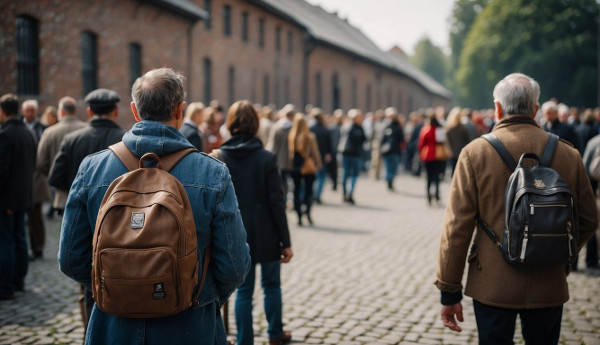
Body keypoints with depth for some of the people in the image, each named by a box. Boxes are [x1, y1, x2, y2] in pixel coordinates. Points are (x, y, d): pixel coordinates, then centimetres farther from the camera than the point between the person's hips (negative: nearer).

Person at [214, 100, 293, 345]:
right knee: (271, 285, 18)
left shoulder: (219, 158, -6)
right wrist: (285, 242, -3)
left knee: (243, 290, 10)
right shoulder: (266, 159, -11)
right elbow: (277, 203, -10)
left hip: (237, 236, 1)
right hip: (266, 236, -1)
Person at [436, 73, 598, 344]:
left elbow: (457, 225, -9)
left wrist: (449, 291, -3)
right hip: (550, 288, 3)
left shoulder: (476, 152, -8)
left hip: (493, 287, -2)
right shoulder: (568, 154, 0)